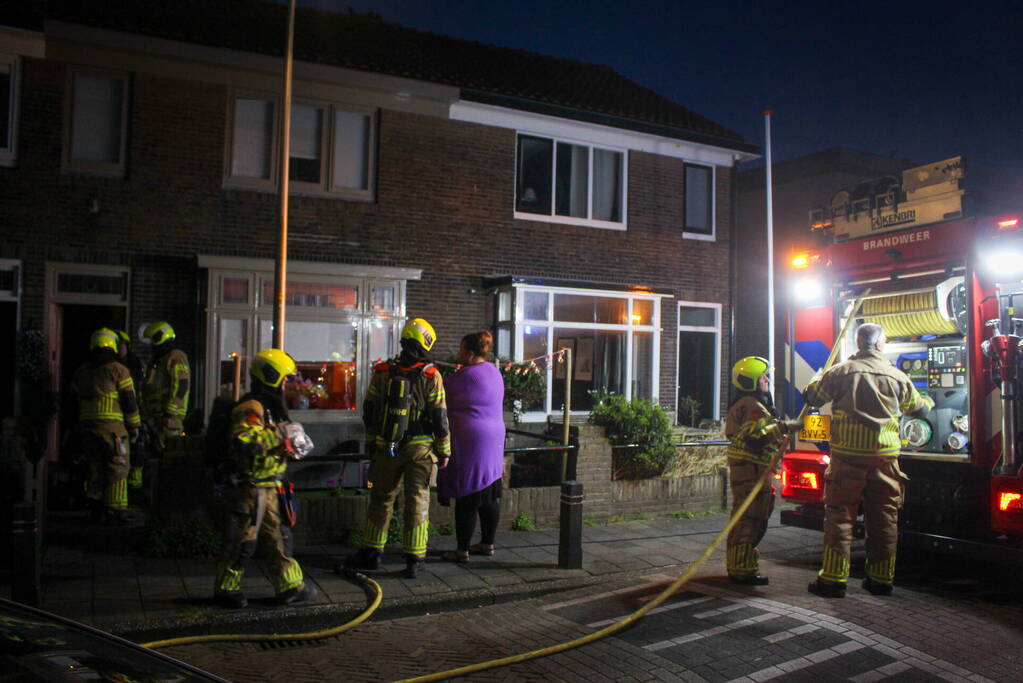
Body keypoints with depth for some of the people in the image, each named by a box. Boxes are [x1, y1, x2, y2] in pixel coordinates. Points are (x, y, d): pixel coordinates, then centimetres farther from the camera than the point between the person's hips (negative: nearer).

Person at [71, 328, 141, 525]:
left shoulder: (81, 372, 13)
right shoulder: (118, 370, -6)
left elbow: (76, 400, 17)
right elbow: (129, 401, -7)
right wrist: (134, 426, 0)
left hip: (88, 427, 6)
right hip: (113, 427, -6)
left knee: (96, 470, 13)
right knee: (117, 470, -2)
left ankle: (98, 510, 17)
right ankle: (115, 511, -5)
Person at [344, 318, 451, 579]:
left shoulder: (382, 372, 2)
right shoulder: (431, 376, -8)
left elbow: (369, 412, 7)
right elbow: (440, 418, -7)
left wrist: (371, 444, 18)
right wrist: (444, 451, 2)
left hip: (386, 448, 3)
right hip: (420, 449, -2)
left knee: (380, 500, 15)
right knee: (417, 503, 6)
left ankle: (370, 553, 24)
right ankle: (413, 560, 9)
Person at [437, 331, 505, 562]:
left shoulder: (465, 376, -15)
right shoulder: (494, 372, 11)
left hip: (470, 443, -9)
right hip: (494, 439, 9)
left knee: (466, 499, -1)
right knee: (490, 496, 14)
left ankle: (463, 550, 5)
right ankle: (487, 543, 24)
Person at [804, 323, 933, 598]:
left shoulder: (840, 372, -3)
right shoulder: (897, 376, 5)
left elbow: (811, 397, 5)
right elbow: (916, 407, 20)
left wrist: (818, 378, 27)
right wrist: (930, 402, 45)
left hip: (847, 456, -2)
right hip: (885, 457, 2)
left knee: (840, 516, 2)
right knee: (884, 518, 11)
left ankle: (833, 578, 1)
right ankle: (881, 579, 19)